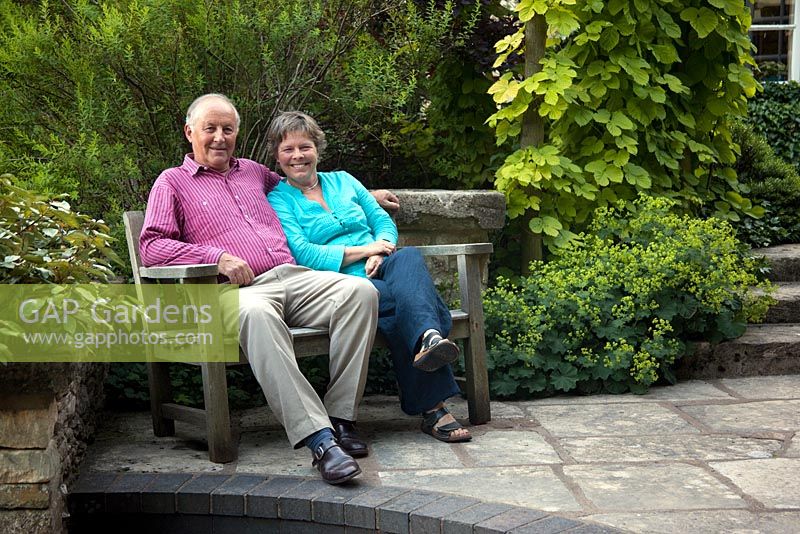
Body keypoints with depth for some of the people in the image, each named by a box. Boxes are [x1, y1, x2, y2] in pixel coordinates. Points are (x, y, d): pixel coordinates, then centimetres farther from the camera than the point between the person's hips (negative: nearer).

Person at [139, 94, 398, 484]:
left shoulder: (253, 171, 31)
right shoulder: (173, 182, 17)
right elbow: (151, 246, 4)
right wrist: (216, 256, -9)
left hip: (291, 276, 5)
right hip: (240, 289, -5)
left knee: (360, 291, -25)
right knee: (256, 314, -42)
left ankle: (340, 418, -26)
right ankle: (320, 441, -47)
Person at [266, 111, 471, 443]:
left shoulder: (343, 181, 25)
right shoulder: (278, 201, 9)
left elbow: (384, 222, 19)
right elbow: (302, 254, -7)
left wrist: (379, 252, -5)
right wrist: (363, 249, -8)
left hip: (379, 272, 5)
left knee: (409, 257, -32)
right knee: (404, 299, -34)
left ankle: (428, 340, -59)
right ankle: (432, 406, -46)